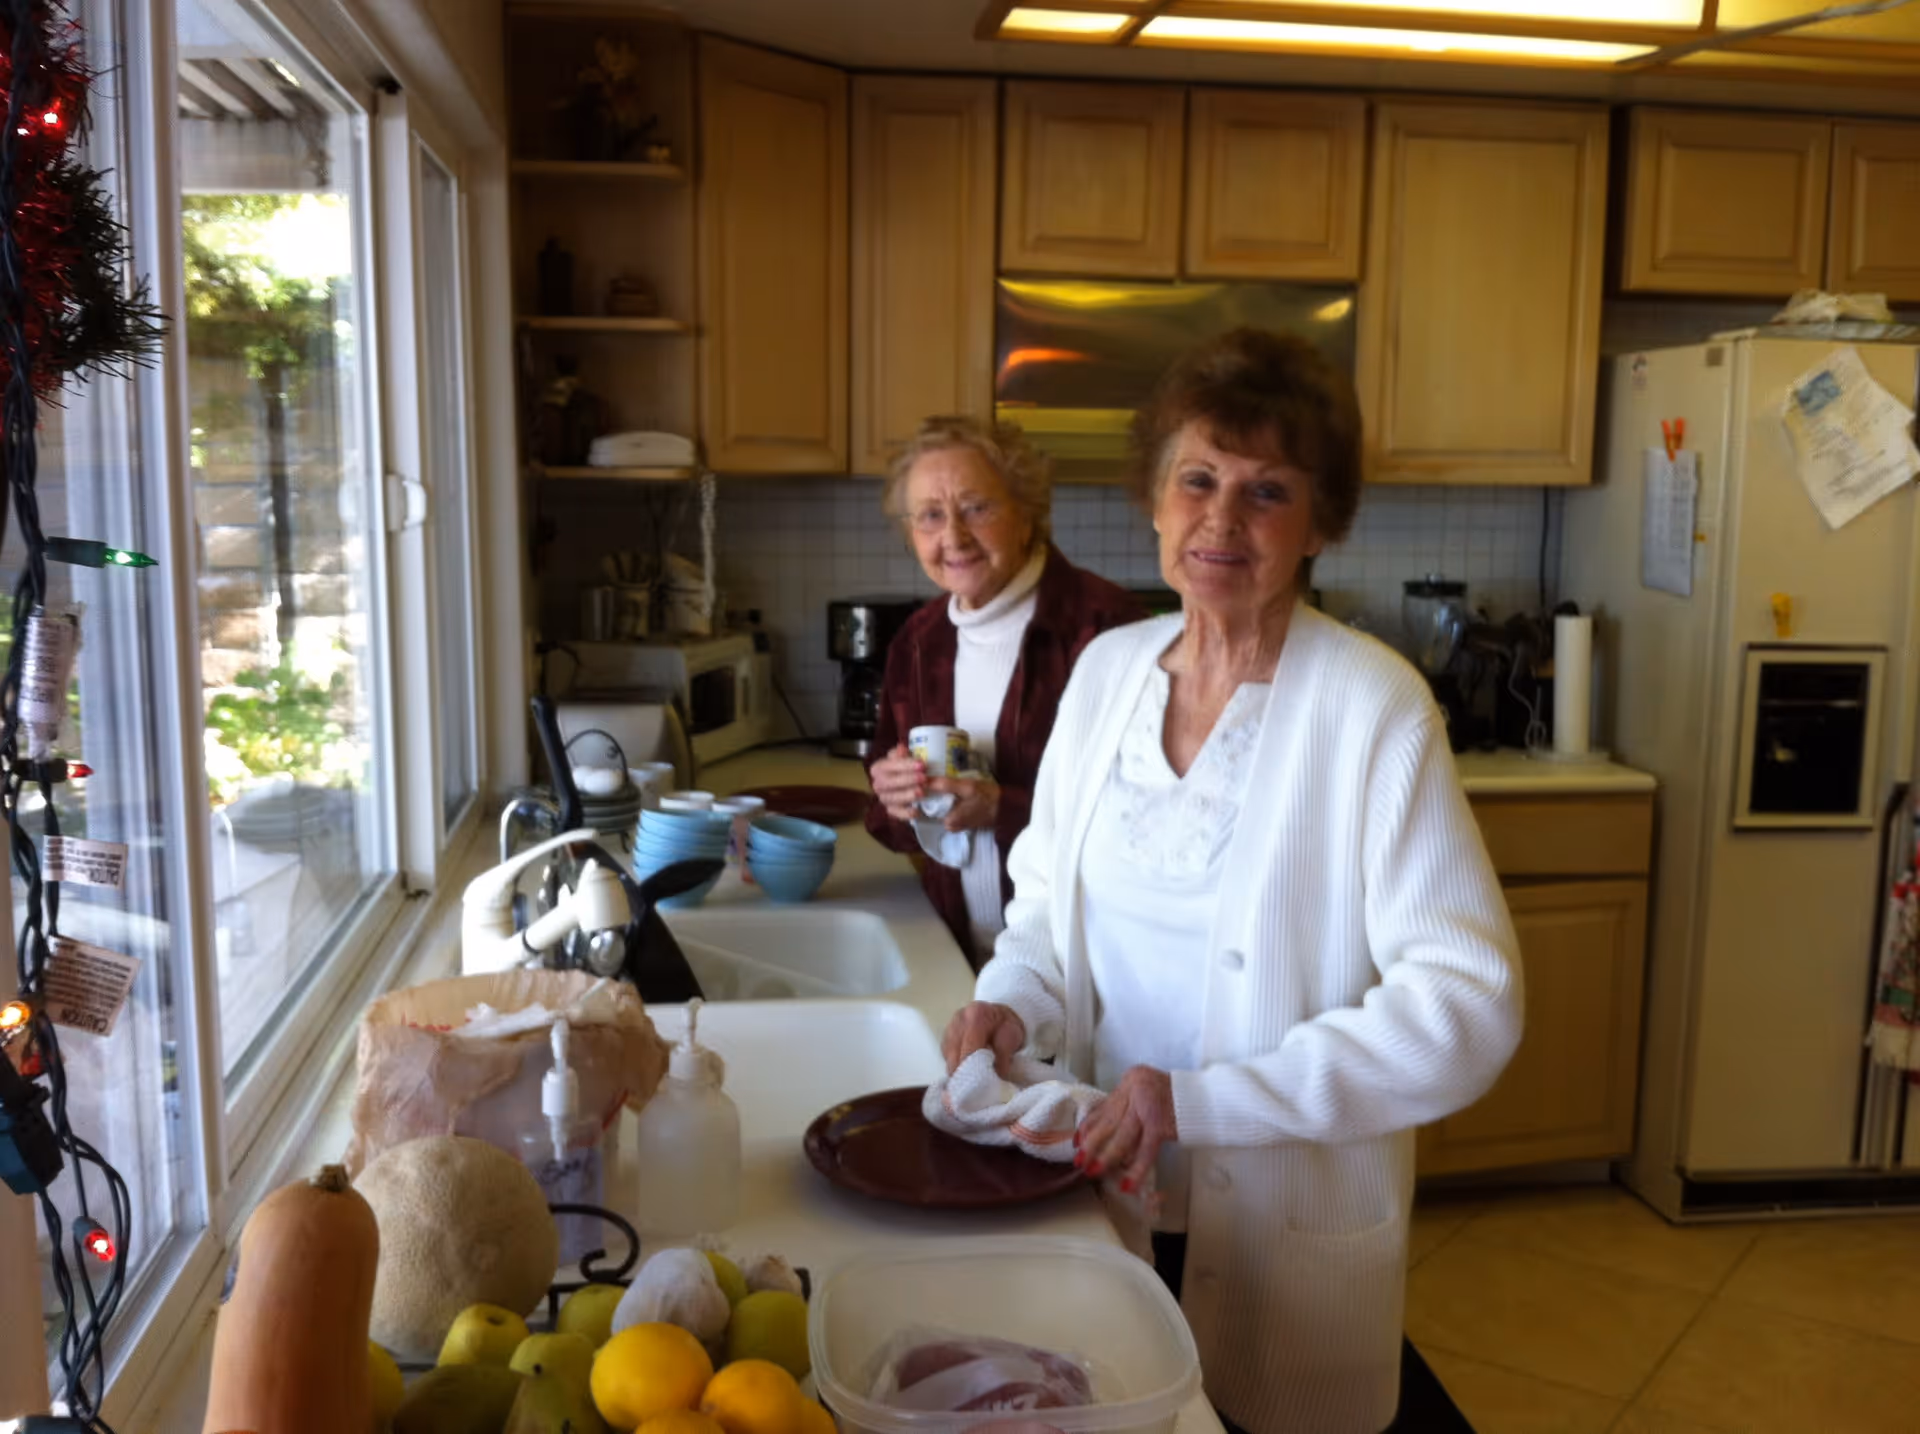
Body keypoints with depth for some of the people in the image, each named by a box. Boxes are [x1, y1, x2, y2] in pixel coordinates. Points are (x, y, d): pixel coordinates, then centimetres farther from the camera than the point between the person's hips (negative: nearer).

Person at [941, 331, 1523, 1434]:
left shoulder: (1373, 708, -19)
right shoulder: (1108, 668, -2)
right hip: (1099, 1198, 5)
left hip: (1287, 1229, -4)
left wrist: (1206, 1099, -26)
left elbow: (1469, 1008, -21)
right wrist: (1013, 998, -9)